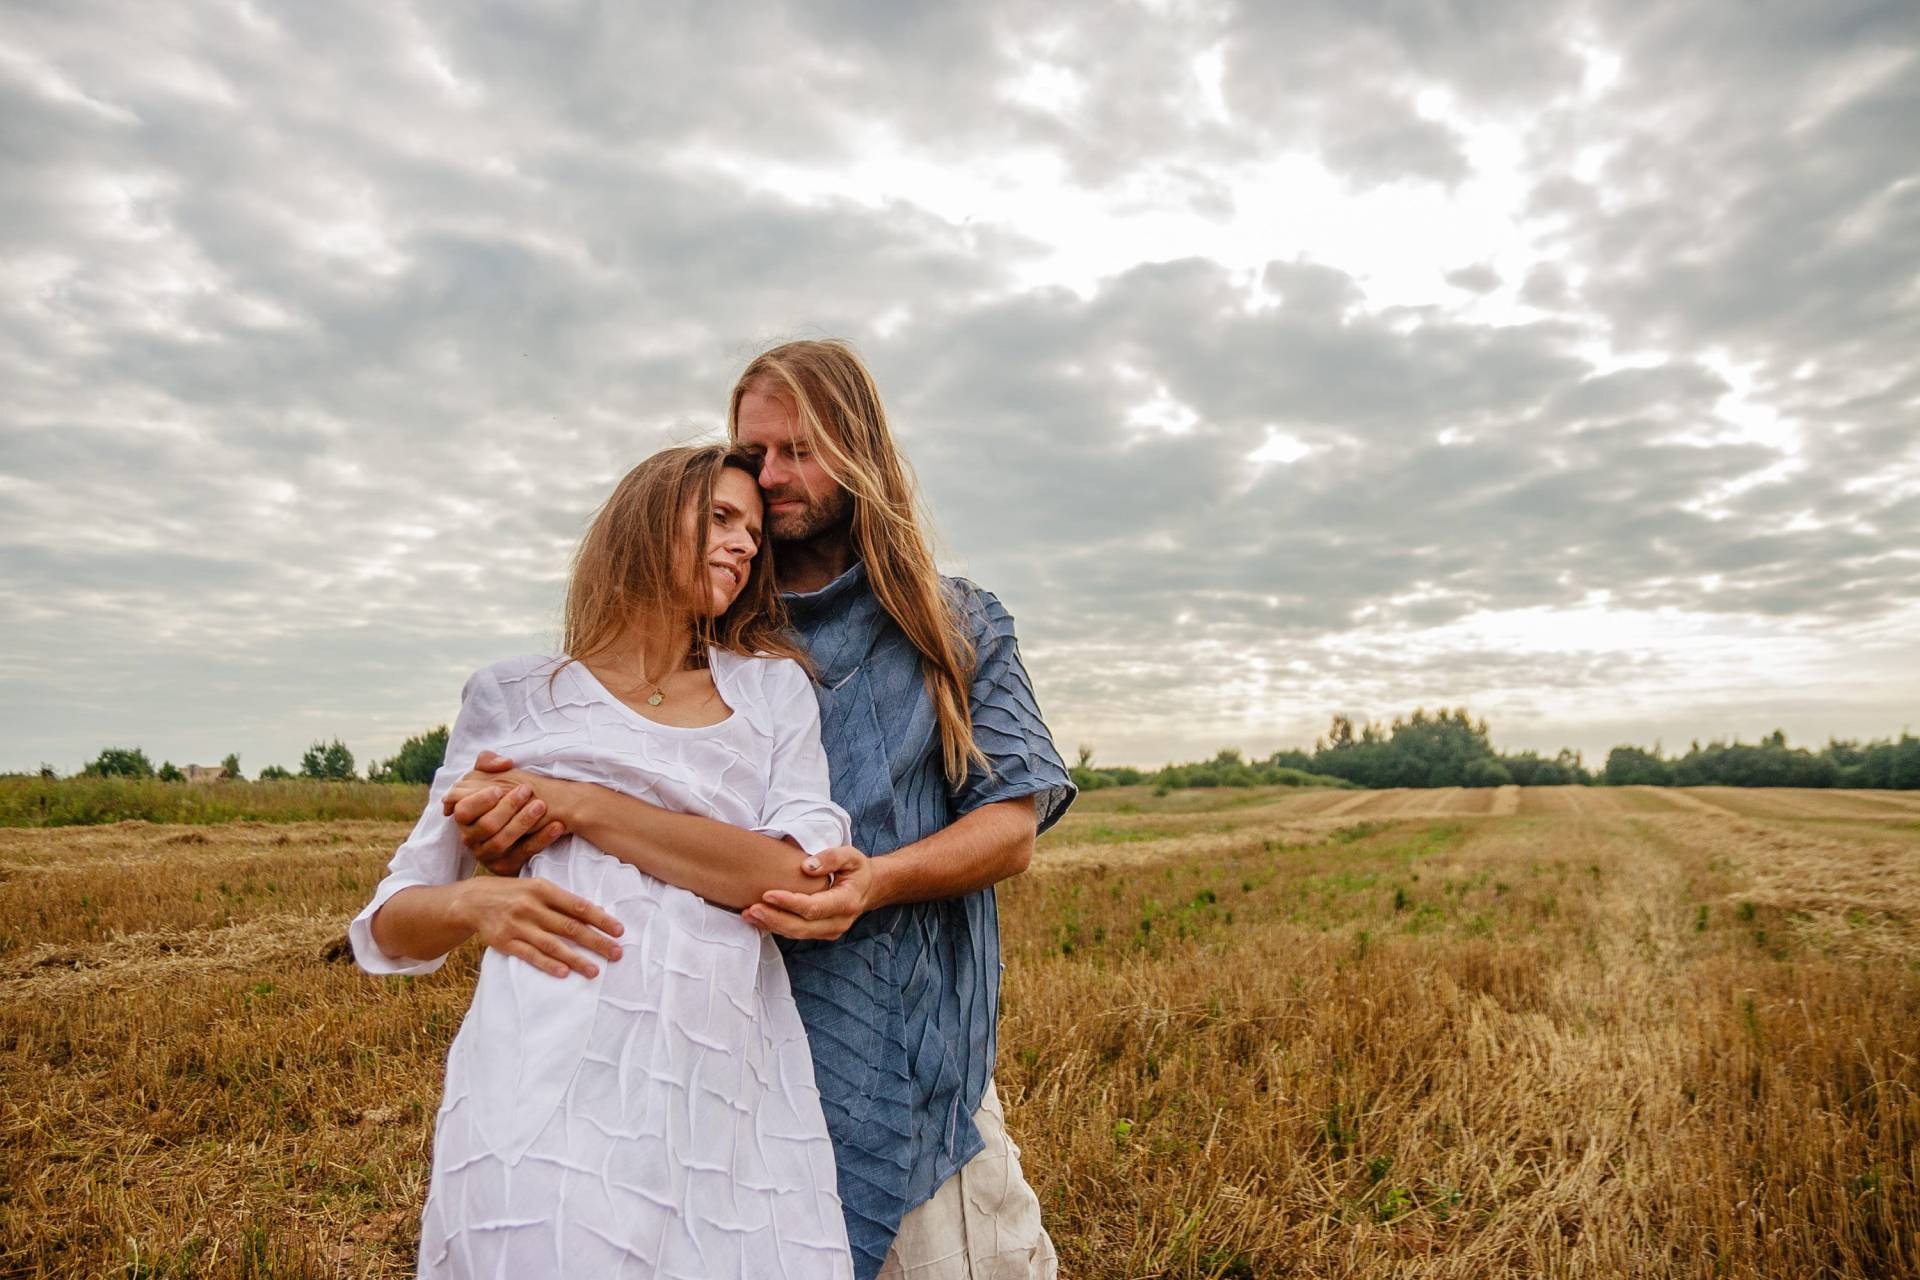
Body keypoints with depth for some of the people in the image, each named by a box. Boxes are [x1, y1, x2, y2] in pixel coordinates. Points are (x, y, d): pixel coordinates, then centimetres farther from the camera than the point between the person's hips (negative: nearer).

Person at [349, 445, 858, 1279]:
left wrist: (578, 805, -7)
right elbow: (390, 923, 12)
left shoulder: (773, 686, 11)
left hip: (728, 1083, 2)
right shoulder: (515, 697, 8)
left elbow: (804, 882, -5)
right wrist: (473, 903, -12)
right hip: (551, 1079, -1)